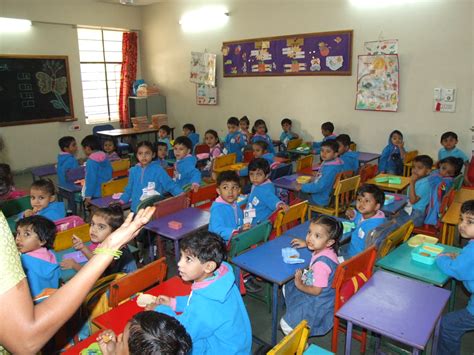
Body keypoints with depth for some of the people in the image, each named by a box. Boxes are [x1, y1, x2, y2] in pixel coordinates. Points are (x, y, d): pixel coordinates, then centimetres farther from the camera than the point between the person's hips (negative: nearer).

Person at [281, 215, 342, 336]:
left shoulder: (321, 263, -36)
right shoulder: (327, 249, -11)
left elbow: (316, 291, -27)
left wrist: (299, 285, -14)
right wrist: (306, 243, 15)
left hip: (319, 302, -9)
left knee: (286, 324, -9)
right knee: (286, 288, 26)